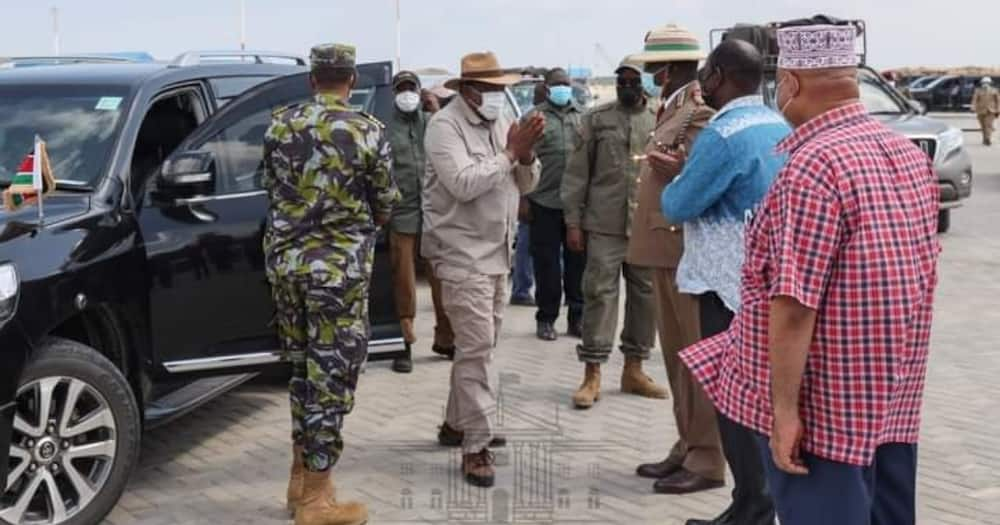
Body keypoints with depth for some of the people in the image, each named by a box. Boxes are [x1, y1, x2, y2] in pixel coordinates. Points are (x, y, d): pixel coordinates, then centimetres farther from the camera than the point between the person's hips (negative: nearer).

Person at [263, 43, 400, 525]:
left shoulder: (279, 124, 2)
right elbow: (384, 205, 0)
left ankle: (300, 476, 27)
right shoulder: (367, 131, -10)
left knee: (302, 367, 18)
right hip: (339, 267, -5)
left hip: (284, 259, 5)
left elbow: (272, 189, 12)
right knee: (331, 376, 2)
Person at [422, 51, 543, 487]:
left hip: (497, 252, 8)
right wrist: (511, 152, -20)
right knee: (476, 348, -10)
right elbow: (463, 184, -24)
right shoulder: (444, 125, -12)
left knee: (479, 346, 16)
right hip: (463, 255, -8)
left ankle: (456, 425, 30)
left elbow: (526, 185, 11)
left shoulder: (502, 121, 11)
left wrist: (526, 156, -9)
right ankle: (476, 447, -6)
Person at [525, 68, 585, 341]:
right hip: (545, 201, -2)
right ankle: (546, 319, 14)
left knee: (578, 260, 7)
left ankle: (577, 318, 17)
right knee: (546, 262, 3)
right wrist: (523, 199, -5)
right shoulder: (535, 117, 3)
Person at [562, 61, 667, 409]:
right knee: (599, 294, -3)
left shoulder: (661, 121, 7)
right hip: (605, 225, -2)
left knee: (645, 296, 8)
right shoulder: (596, 119, 3)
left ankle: (634, 370, 21)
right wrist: (573, 221, -3)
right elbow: (577, 173, 2)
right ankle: (592, 374, 3)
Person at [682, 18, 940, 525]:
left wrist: (785, 409, -20)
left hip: (824, 404, -8)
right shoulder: (911, 155, 7)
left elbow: (795, 304, -24)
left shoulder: (814, 165, -21)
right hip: (893, 397, 9)